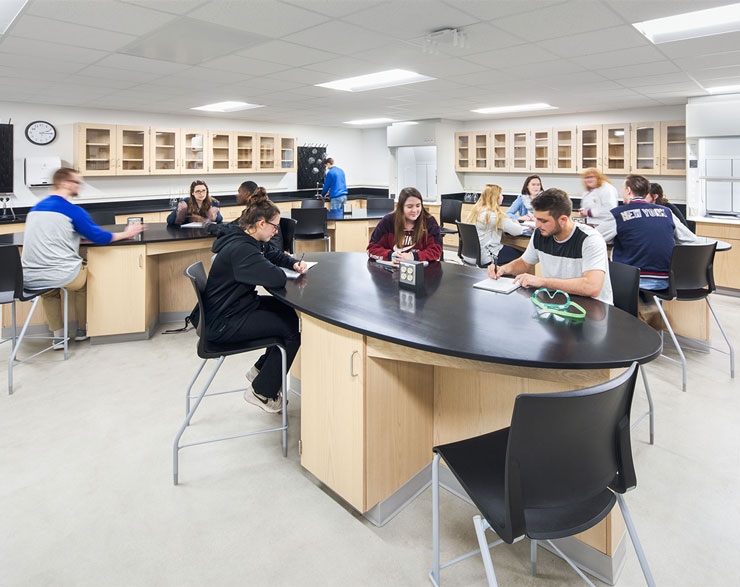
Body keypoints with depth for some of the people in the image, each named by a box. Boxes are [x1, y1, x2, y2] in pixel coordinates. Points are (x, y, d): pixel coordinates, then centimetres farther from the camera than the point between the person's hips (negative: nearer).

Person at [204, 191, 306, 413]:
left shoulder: (252, 242, 5)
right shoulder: (241, 249, -27)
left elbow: (275, 254, 22)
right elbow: (277, 278, -35)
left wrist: (294, 263, 1)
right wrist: (273, 269, -11)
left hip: (237, 308, 11)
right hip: (223, 324, -11)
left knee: (289, 313, 15)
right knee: (291, 329, -10)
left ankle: (260, 370, 26)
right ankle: (261, 392, 6)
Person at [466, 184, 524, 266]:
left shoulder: (476, 210, 7)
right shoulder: (494, 215, -19)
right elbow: (517, 231, -15)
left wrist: (511, 222, 13)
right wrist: (516, 223, 8)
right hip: (488, 257, -9)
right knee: (519, 254, 3)